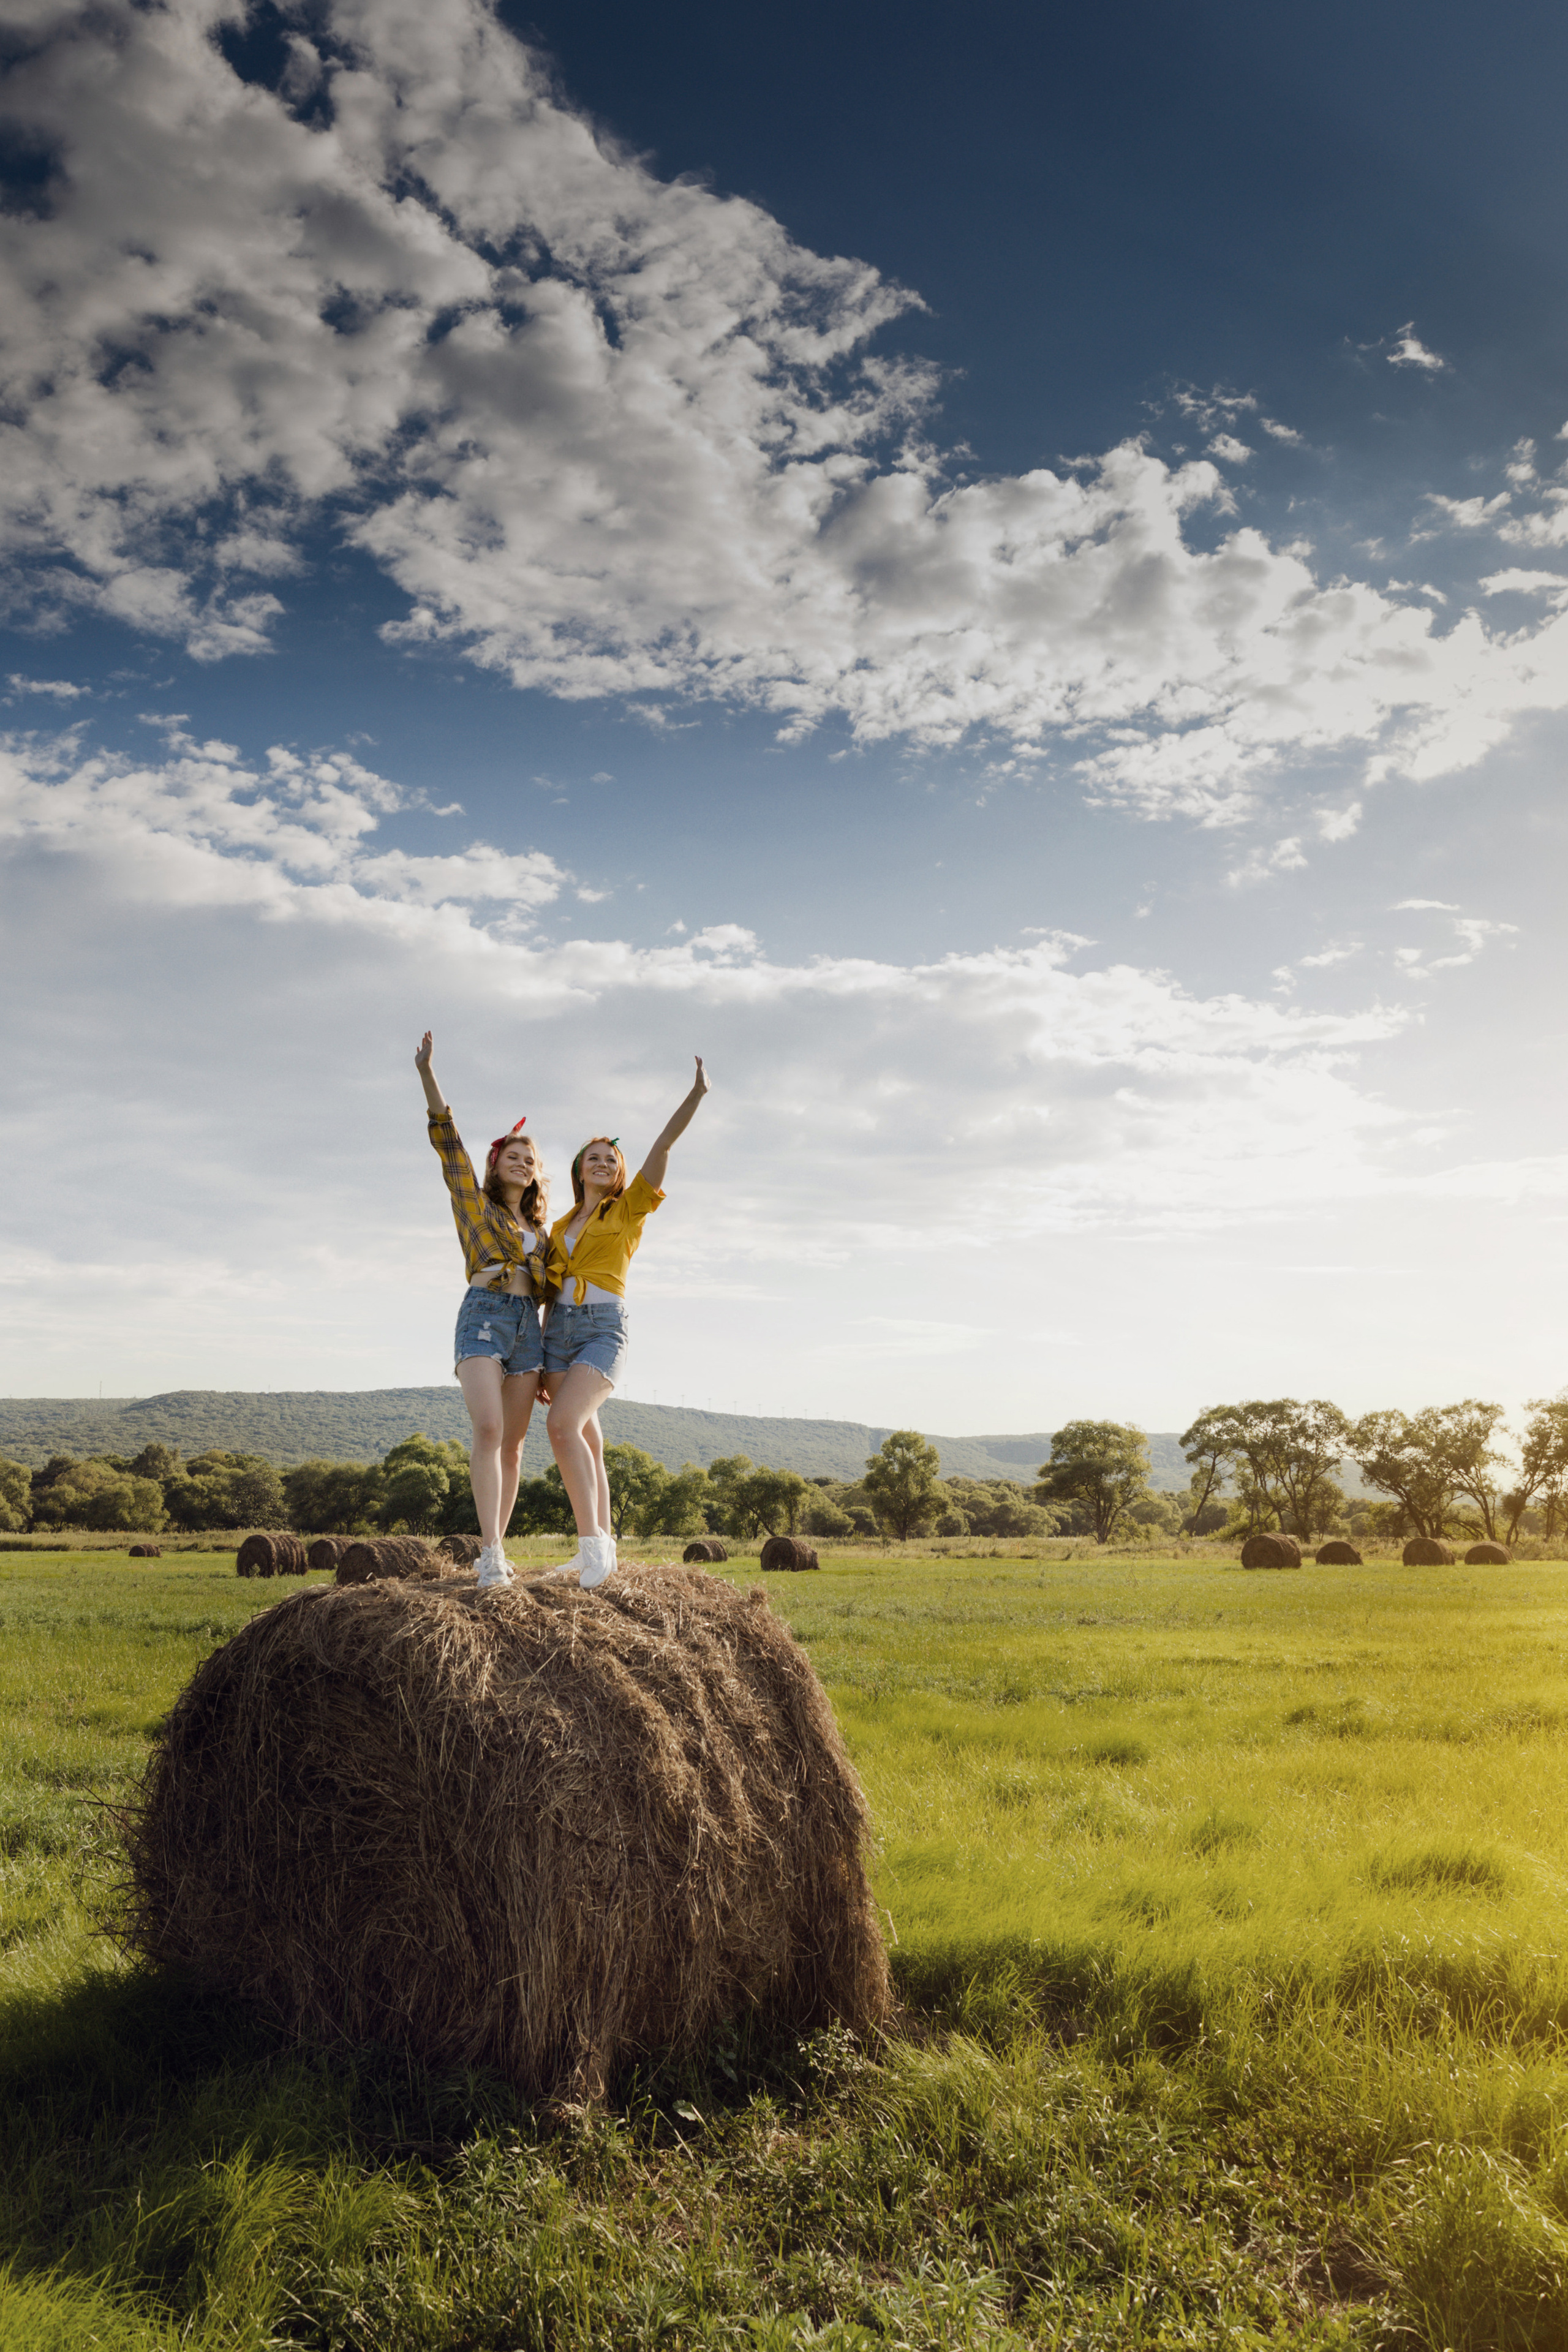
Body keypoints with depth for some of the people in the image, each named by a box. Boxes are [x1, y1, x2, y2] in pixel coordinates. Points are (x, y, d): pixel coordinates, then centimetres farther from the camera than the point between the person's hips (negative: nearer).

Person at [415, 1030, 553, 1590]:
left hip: (528, 1326, 5)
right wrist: (428, 1074, -10)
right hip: (483, 1317, -5)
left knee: (512, 1445, 1)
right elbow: (447, 1138, 1)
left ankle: (494, 1551, 6)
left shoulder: (539, 1232, 23)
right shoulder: (474, 1202, 12)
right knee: (488, 1430, -22)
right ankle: (491, 1554, -27)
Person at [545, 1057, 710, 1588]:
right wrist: (543, 1362, 17)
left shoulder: (629, 1209, 7)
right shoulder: (561, 1226, 20)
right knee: (585, 1442, 3)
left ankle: (591, 1540, -21)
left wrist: (697, 1093, -14)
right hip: (559, 1329, 5)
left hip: (603, 1329, -5)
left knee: (563, 1424, -24)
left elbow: (662, 1147, -4)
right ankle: (601, 1549, 9)